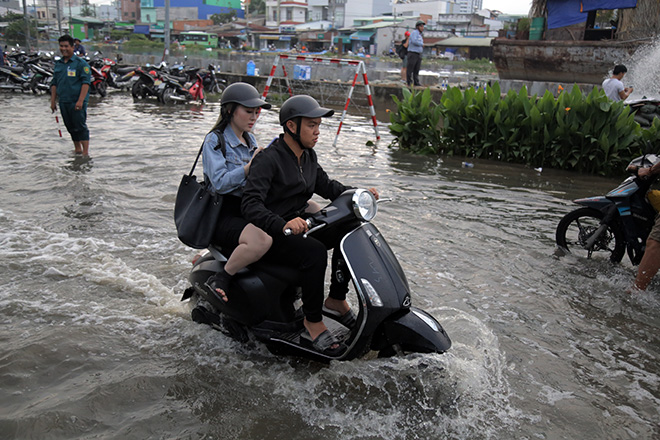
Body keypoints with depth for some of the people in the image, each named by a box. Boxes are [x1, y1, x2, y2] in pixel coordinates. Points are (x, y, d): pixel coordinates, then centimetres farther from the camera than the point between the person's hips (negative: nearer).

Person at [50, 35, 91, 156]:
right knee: (70, 127, 12)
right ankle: (77, 150, 23)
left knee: (80, 126, -7)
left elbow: (86, 82, -12)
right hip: (63, 102, 6)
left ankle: (85, 152, -5)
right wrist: (53, 101, 13)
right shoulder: (58, 64, 14)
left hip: (77, 102, -6)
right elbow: (54, 83, 18)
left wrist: (80, 100, -20)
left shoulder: (80, 63, -5)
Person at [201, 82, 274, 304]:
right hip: (223, 216, -8)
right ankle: (219, 280, -17)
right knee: (261, 240, -37)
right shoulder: (214, 140, -6)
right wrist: (250, 166, -24)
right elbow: (220, 183, -19)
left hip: (248, 210, 8)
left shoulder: (250, 140, 17)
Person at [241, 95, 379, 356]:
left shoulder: (308, 156, 9)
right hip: (269, 235, -8)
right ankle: (312, 327, -20)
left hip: (296, 225, 9)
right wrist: (282, 225, -46)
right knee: (315, 252, -32)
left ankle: (336, 300, 8)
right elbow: (250, 203, -29)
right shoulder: (268, 159, -18)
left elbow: (326, 186, 19)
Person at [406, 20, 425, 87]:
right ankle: (409, 82, 0)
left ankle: (416, 82, 6)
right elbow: (414, 41, -24)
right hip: (412, 53, -8)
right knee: (410, 69, -4)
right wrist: (422, 44, -10)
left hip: (418, 55, 8)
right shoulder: (414, 32, -8)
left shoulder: (419, 35, 20)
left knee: (417, 69, 5)